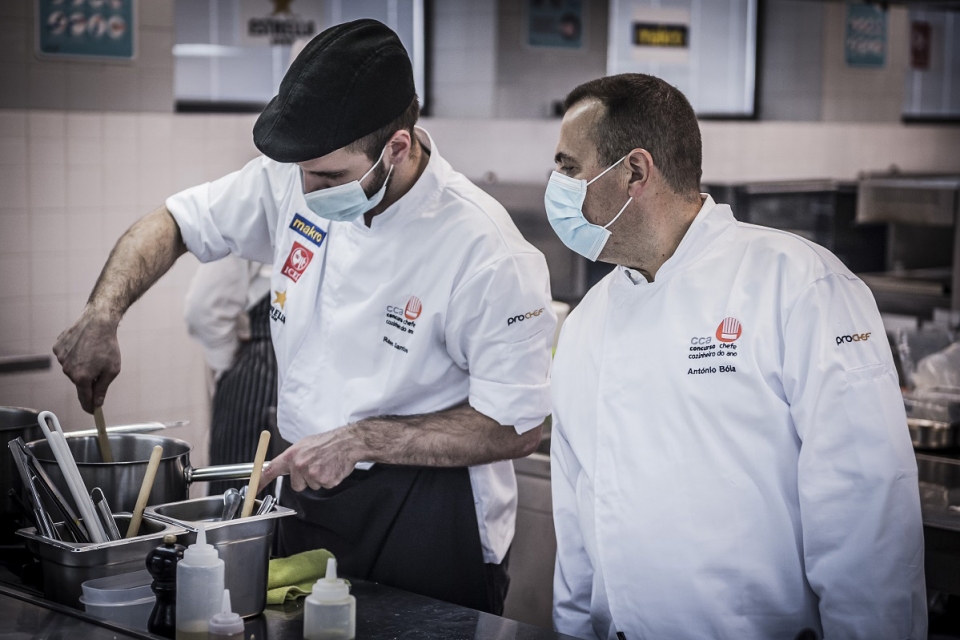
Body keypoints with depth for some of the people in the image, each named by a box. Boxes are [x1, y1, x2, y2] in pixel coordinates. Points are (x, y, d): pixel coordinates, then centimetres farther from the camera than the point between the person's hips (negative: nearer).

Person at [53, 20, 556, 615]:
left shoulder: (488, 253, -25)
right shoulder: (294, 183, -7)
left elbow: (517, 428, -19)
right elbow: (177, 222, 9)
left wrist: (358, 441, -22)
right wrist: (101, 317, -7)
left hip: (425, 521, -6)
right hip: (308, 497, 6)